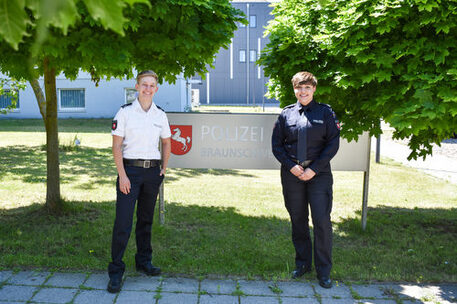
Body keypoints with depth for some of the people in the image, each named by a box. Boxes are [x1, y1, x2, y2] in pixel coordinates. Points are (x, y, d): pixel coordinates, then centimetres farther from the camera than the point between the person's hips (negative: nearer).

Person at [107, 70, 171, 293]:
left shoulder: (160, 115, 7)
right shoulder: (125, 112, -4)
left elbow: (166, 143, 19)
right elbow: (116, 146, -7)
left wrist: (164, 168, 10)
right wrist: (122, 175, -13)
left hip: (152, 172, 4)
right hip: (130, 169, -4)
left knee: (146, 219, 14)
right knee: (123, 221, -6)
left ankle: (144, 262, 29)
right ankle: (116, 271, 4)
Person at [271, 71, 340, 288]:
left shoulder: (325, 112, 2)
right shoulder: (286, 114, 6)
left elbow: (333, 144, -2)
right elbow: (276, 144, 7)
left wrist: (314, 169, -11)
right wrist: (290, 165, -7)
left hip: (319, 174, -2)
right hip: (292, 173, 2)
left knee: (322, 221, -5)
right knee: (297, 221, 11)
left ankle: (323, 271, 10)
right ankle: (302, 263, 28)